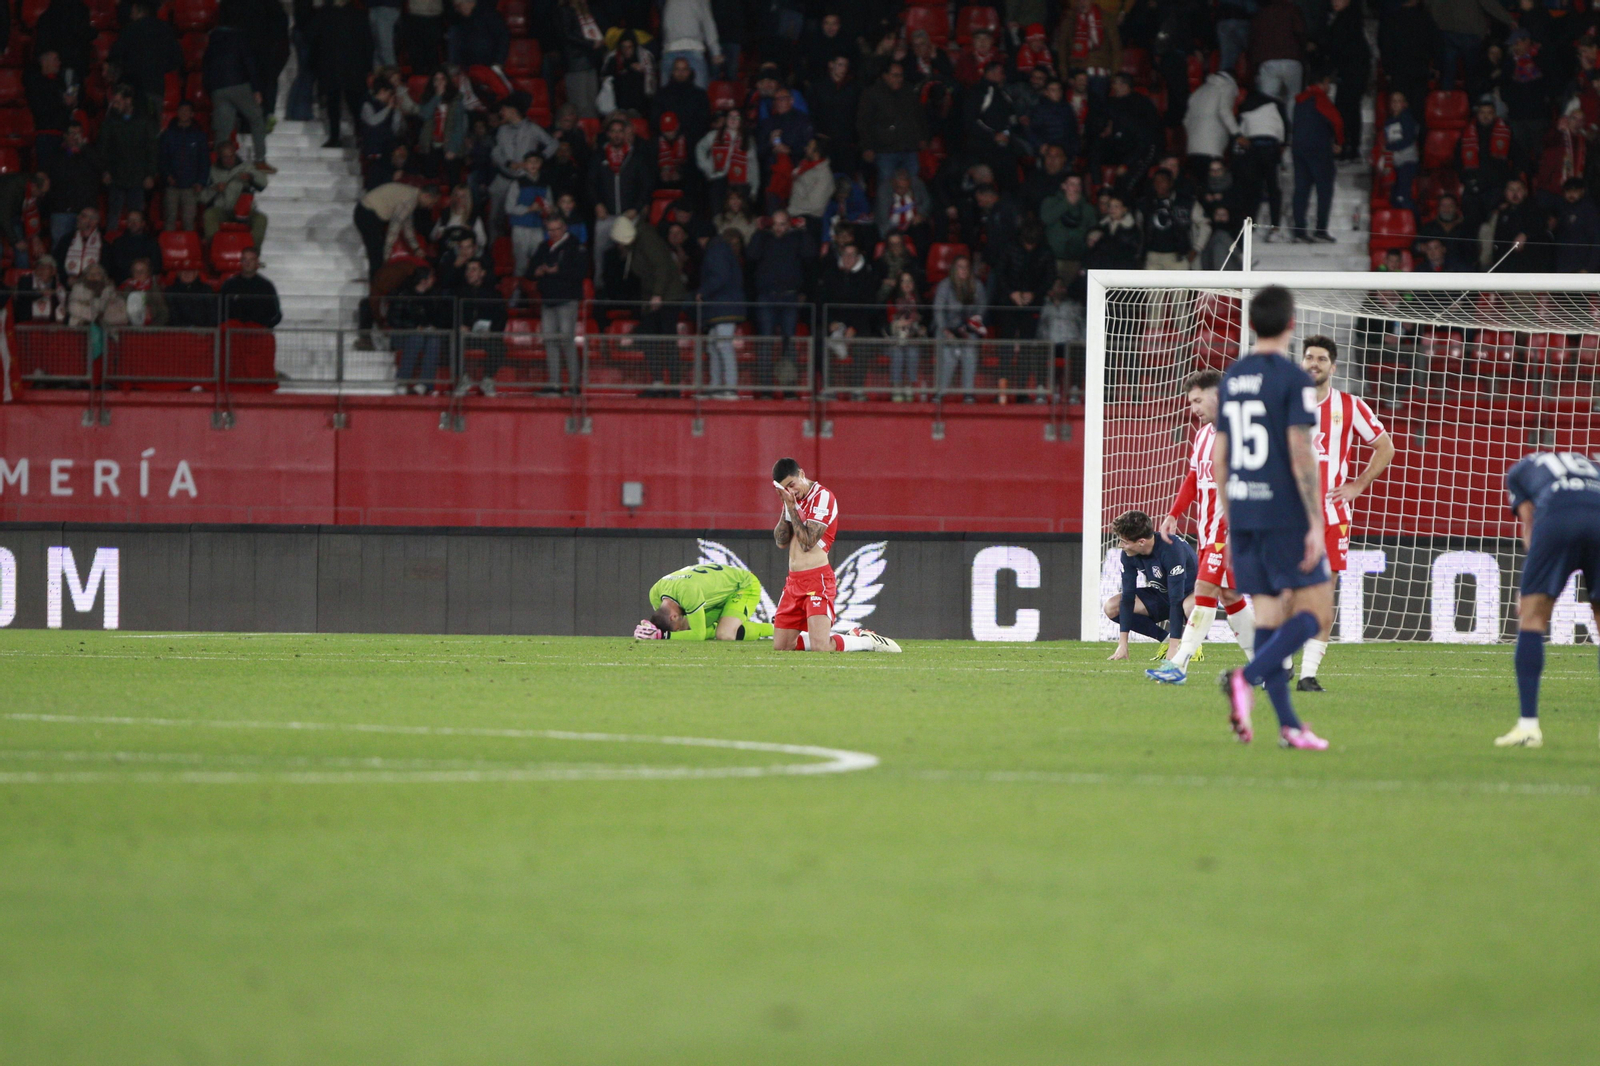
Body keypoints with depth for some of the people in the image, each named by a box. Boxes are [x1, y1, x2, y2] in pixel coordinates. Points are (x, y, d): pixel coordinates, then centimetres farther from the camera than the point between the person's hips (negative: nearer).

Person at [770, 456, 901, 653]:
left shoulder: (822, 497, -10)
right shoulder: (793, 499, 14)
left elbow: (807, 542, -16)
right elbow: (781, 541, 9)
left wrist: (792, 508, -12)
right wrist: (786, 508, -2)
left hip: (817, 580, -9)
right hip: (794, 581, 9)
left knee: (820, 647, -22)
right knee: (780, 647, 7)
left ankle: (870, 642, 4)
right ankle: (851, 637, 18)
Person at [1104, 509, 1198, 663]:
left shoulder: (1171, 549, -34)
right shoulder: (1128, 555, -16)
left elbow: (1176, 599, -35)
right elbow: (1127, 597, -13)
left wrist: (1174, 647, -37)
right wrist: (1123, 644, -18)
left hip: (1192, 591, -6)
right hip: (1161, 595, 6)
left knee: (1190, 606, -43)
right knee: (1111, 607, -12)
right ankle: (1165, 638, 0)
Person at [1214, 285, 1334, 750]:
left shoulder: (1232, 377, 11)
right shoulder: (1293, 379, -10)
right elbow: (1301, 454, -16)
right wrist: (1316, 524, -14)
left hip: (1243, 516, 7)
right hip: (1284, 515, -7)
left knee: (1269, 613, 8)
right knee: (1315, 610, -1)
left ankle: (1288, 724, 4)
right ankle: (1247, 678, -20)